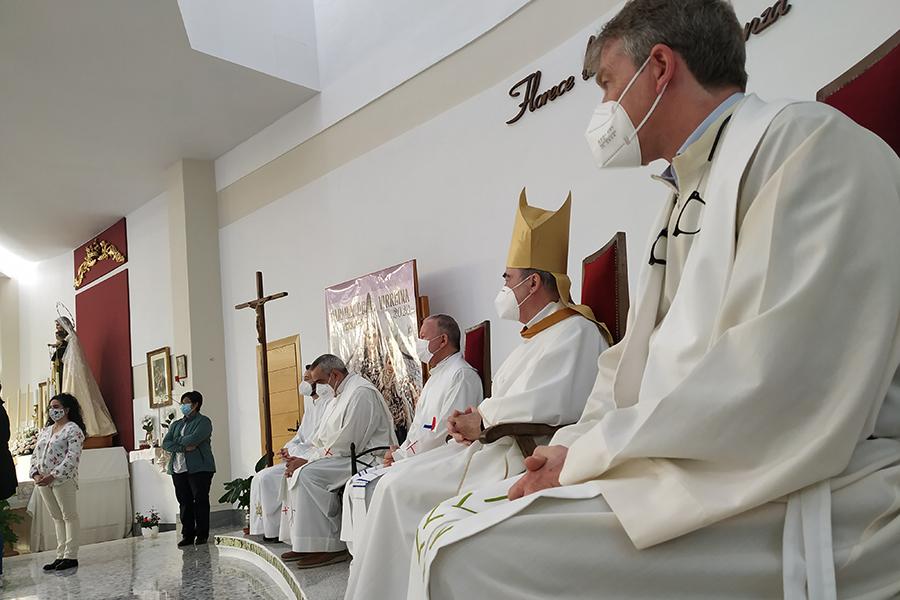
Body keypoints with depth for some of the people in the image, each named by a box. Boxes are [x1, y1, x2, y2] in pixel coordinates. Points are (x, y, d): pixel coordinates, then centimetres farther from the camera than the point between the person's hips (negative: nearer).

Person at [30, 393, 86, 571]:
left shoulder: (73, 429, -5)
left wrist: (52, 476, -21)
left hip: (63, 480, -7)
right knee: (57, 518, 11)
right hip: (43, 481, 7)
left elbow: (72, 457, -15)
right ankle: (61, 556, 15)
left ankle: (71, 556, 1)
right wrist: (35, 474, -3)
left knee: (69, 517, -2)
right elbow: (35, 454, 15)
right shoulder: (44, 431, 18)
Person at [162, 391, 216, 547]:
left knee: (200, 501, -2)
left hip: (199, 468, -6)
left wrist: (176, 442, -2)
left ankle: (202, 535, 5)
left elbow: (195, 438, -17)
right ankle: (187, 535, 12)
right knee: (184, 503, 5)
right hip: (178, 469, 6)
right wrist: (183, 447, -11)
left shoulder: (203, 421, 0)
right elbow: (165, 444, 6)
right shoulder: (176, 424, 20)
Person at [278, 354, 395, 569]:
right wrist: (302, 458, 3)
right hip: (348, 455, 11)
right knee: (296, 472, 8)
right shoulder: (340, 395, 19)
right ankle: (303, 542, 6)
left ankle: (329, 546, -19)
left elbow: (346, 443, -21)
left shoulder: (361, 392, -15)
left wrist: (308, 460, -15)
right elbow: (322, 439, 20)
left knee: (308, 474, -23)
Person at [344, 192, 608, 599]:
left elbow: (546, 406, -25)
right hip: (495, 446, 10)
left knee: (399, 488, -13)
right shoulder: (536, 337, 22)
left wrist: (480, 419, -11)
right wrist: (473, 421, -1)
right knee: (396, 481, -1)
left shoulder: (576, 332, -11)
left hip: (523, 457, -10)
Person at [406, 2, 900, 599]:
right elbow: (636, 361, 18)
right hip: (692, 479, 9)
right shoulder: (684, 199, 19)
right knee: (454, 524, 5)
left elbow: (776, 391, -23)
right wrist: (573, 447, 0)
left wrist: (586, 459, -14)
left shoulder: (806, 144, -10)